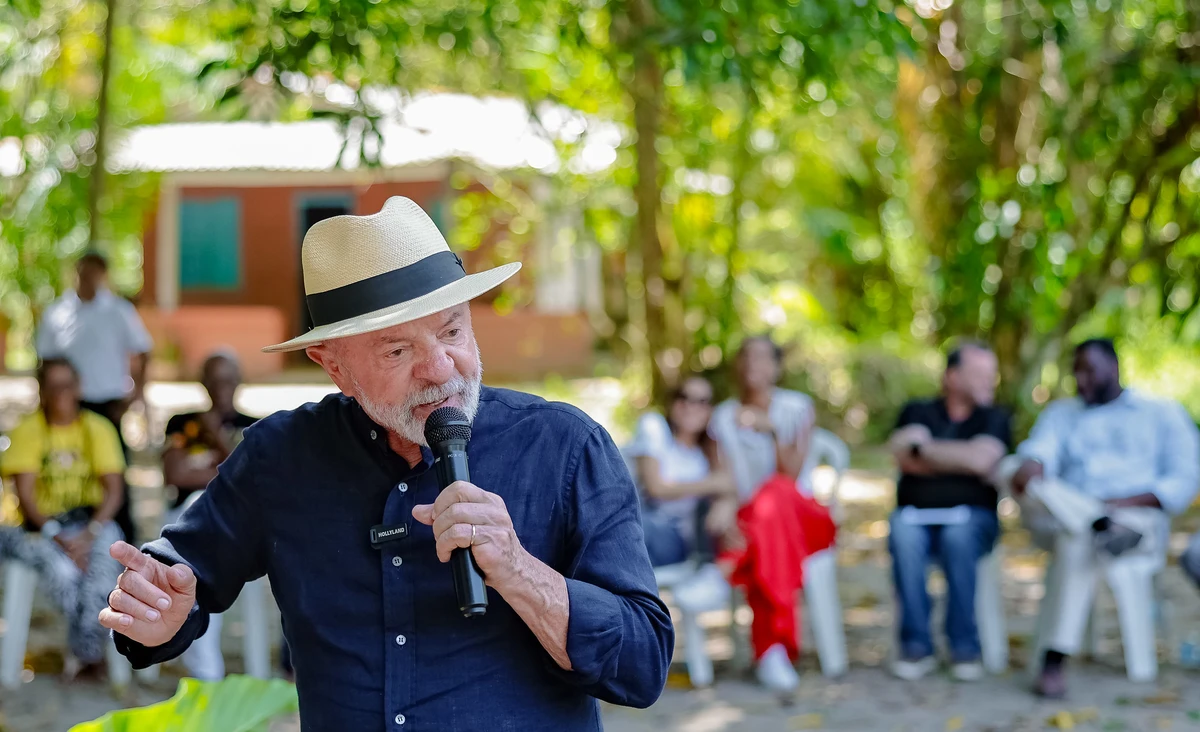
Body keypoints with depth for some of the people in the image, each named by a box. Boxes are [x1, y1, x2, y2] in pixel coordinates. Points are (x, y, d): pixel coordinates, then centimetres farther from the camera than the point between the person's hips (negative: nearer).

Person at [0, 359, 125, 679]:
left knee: (107, 553, -32)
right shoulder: (28, 430, 0)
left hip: (91, 522, 1)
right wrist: (57, 537, -19)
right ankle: (91, 649, -12)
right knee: (62, 569, -33)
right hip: (40, 526, -1)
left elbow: (113, 490, -1)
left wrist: (90, 534, -17)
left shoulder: (97, 428, 5)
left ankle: (84, 651, -20)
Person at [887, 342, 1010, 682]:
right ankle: (916, 645, -27)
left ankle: (964, 647, -26)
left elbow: (980, 458, -11)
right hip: (916, 513, 1)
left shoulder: (994, 418, 9)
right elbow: (904, 457, -5)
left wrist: (922, 447, -3)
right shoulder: (918, 411, 14)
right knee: (903, 536, -34)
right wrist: (963, 462, -5)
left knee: (958, 537, -36)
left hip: (972, 516, -1)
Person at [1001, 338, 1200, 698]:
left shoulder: (1162, 413, 17)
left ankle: (1056, 659, -41)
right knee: (1011, 470, -26)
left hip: (1138, 518, -3)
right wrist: (1029, 466, -23)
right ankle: (1102, 525, -42)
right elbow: (1041, 450, 3)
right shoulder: (1061, 414, 25)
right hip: (1059, 521, 3)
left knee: (1078, 537, -38)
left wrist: (1124, 502, -12)